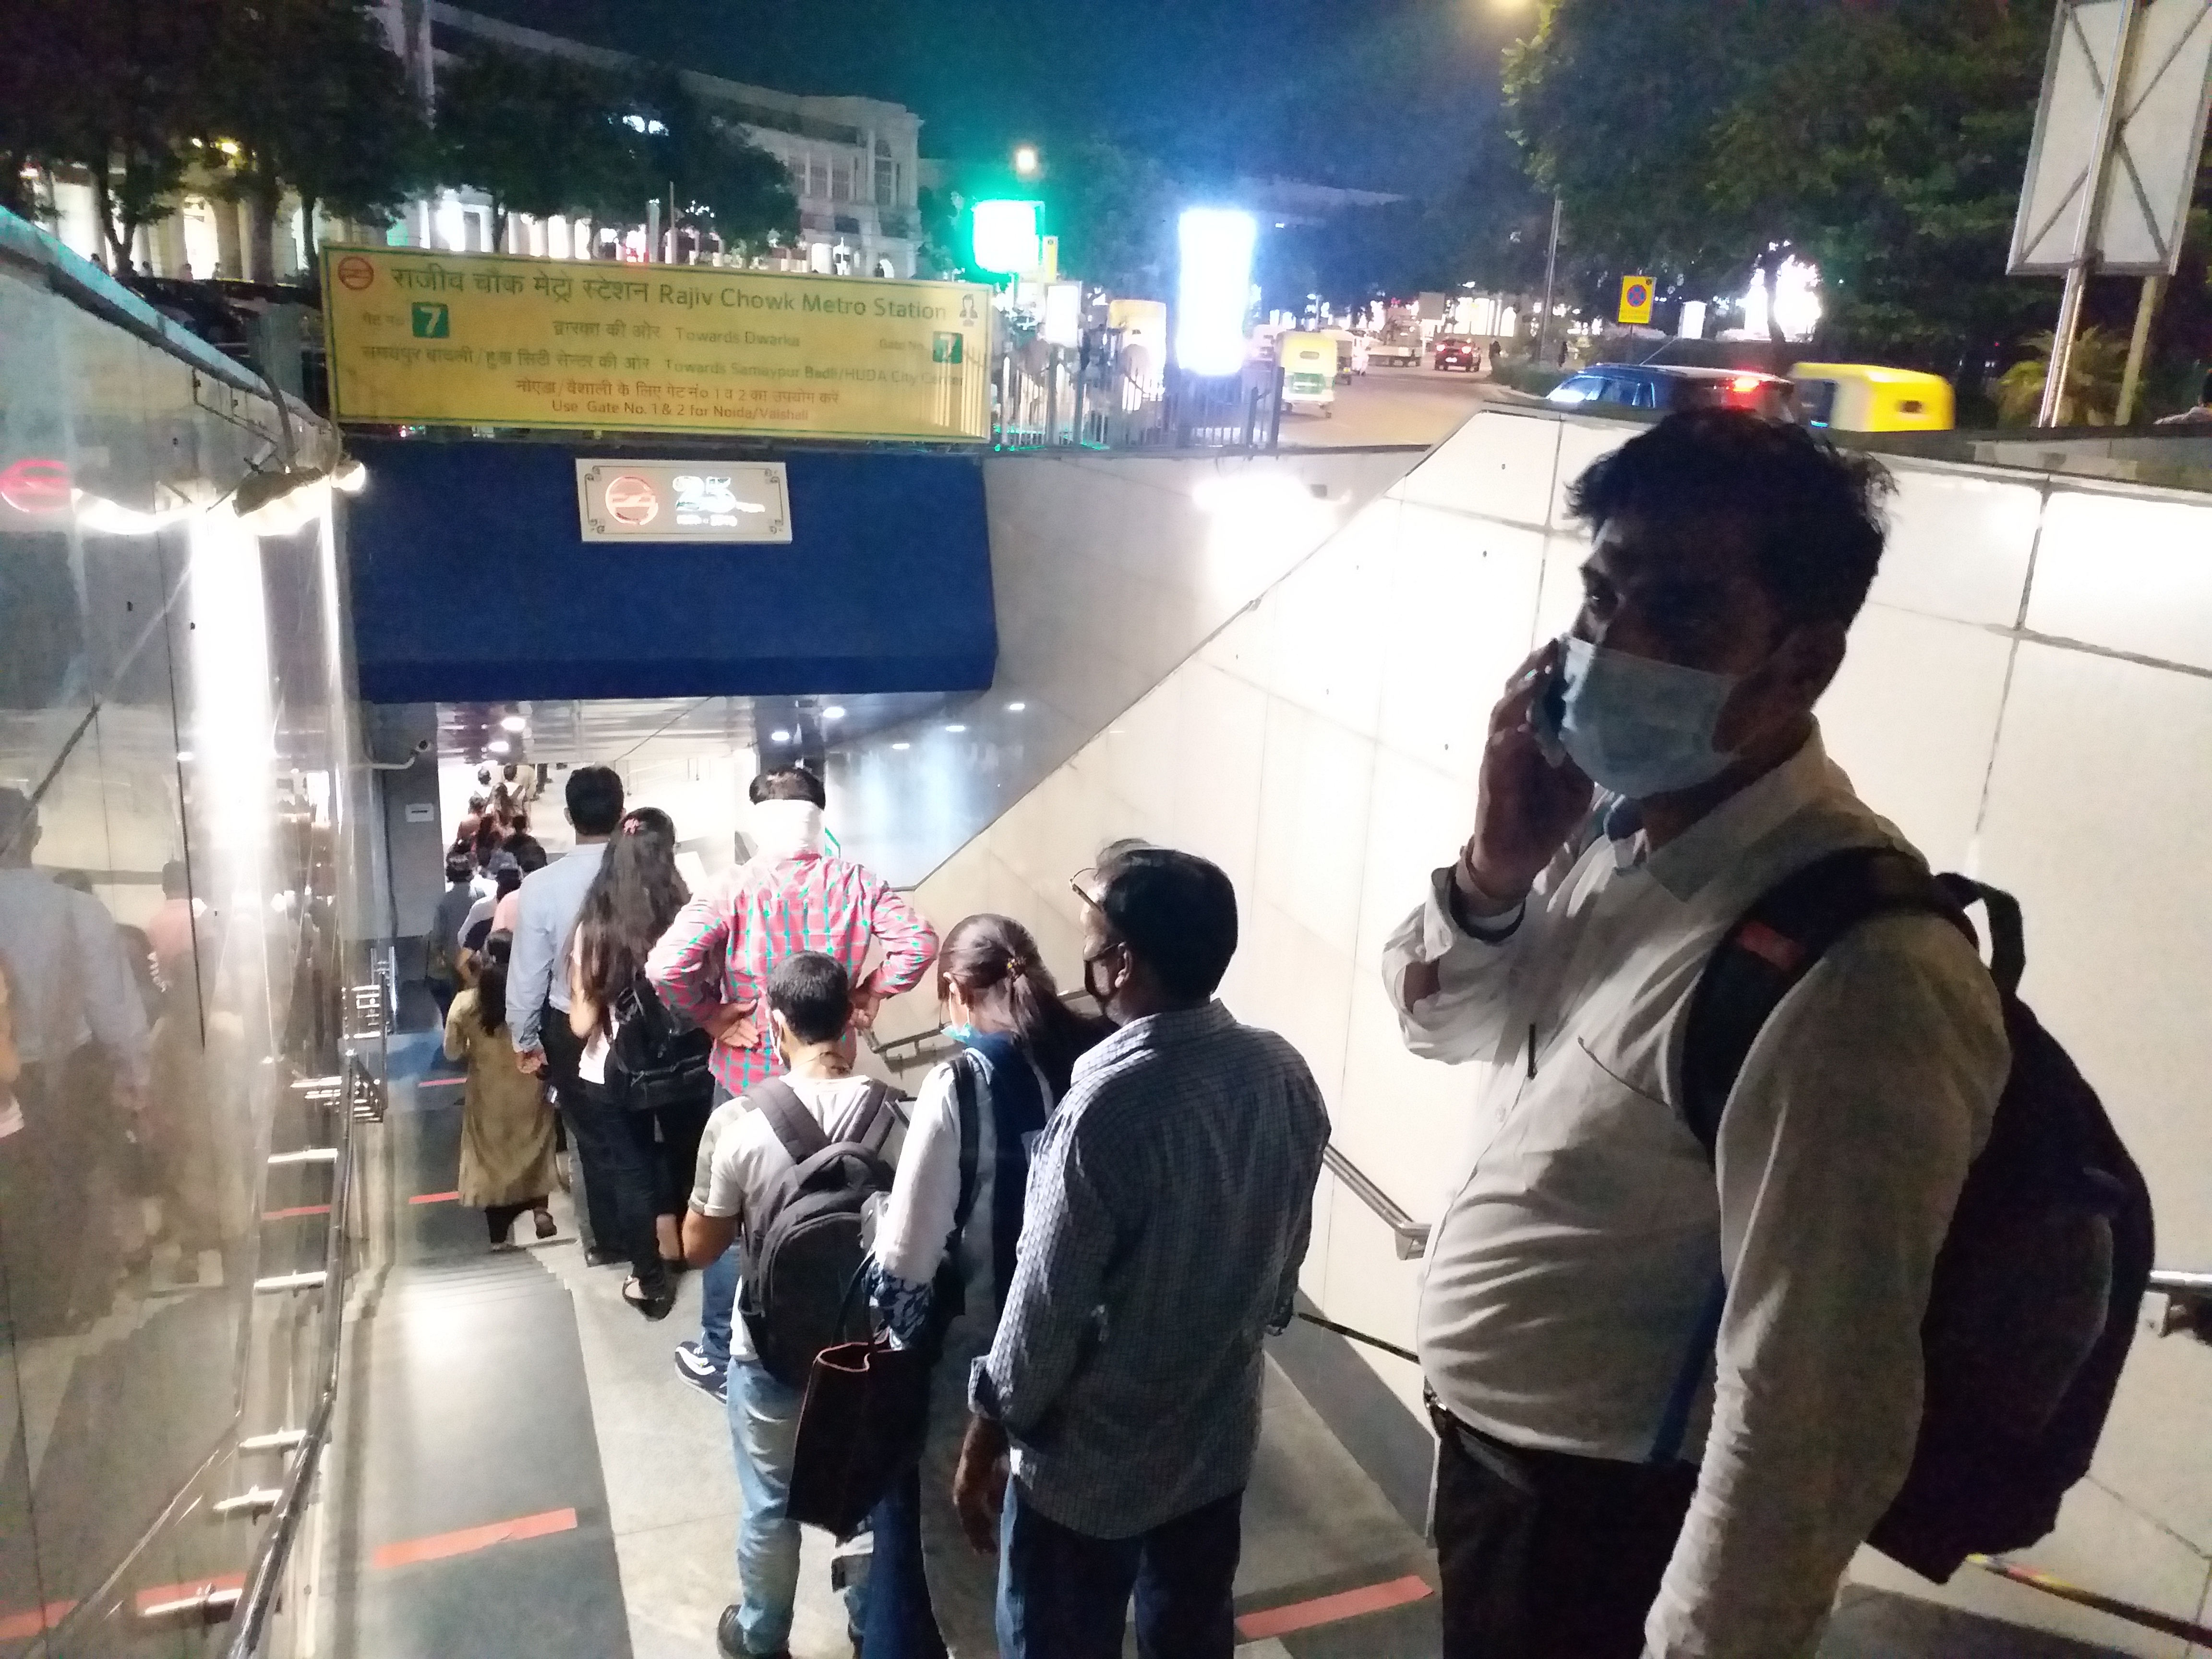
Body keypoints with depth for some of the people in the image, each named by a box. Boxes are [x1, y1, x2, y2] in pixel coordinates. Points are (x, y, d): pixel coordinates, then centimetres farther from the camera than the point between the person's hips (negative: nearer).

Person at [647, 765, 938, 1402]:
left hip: (746, 1075, -3)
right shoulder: (854, 882, -8)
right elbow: (918, 943, -14)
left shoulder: (735, 887, -16)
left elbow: (665, 966, -25)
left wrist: (711, 1015, -10)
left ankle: (721, 1357, 26)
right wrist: (867, 997, -2)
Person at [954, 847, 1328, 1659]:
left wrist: (985, 1439, -7)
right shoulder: (1284, 1074, -10)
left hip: (1089, 1463, -6)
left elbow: (1047, 1306, -22)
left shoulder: (1107, 1109, -31)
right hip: (1221, 1436, 6)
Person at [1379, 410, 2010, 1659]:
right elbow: (1442, 1021, 6)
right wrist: (1494, 869, -14)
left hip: (1610, 1525, -7)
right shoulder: (1623, 820, -6)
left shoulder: (1855, 977, -33)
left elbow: (1808, 1422, -29)